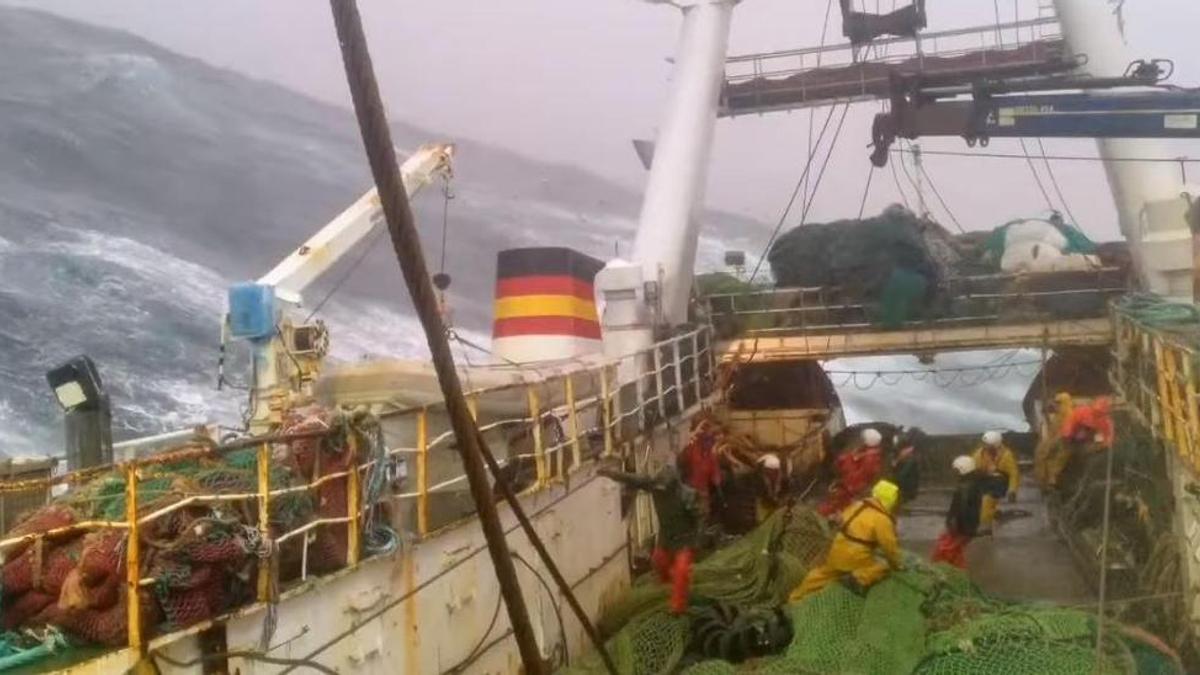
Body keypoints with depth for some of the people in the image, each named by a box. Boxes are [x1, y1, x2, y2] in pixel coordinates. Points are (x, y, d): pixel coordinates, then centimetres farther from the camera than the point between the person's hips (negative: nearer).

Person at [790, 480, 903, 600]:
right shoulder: (882, 519, -15)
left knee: (822, 573, 23)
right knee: (883, 567, 11)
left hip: (837, 552, 7)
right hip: (856, 558, -7)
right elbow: (889, 545, -11)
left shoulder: (858, 505, 7)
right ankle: (859, 579, -12)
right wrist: (896, 564, 7)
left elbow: (842, 519, 20)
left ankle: (795, 597, 27)